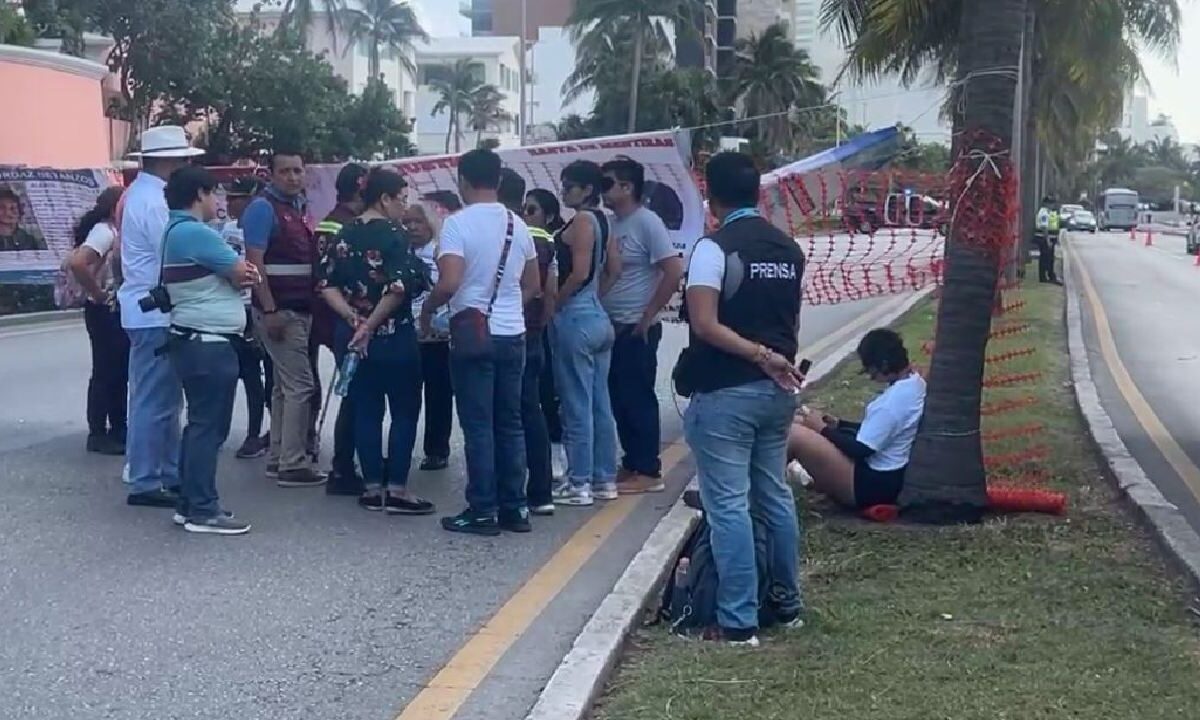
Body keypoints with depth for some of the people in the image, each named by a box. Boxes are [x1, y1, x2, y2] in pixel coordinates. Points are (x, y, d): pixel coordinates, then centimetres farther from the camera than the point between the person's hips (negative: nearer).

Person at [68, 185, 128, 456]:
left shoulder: (115, 232, 11)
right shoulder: (104, 232, -17)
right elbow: (77, 263, -31)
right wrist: (97, 293, -21)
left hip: (119, 310, 9)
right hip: (104, 311, -9)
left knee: (121, 370, 14)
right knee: (105, 371, -4)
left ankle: (118, 428, 22)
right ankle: (97, 434, 3)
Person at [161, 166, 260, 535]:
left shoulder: (176, 231, 17)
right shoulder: (195, 233, -17)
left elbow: (230, 273, 16)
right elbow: (244, 274, -13)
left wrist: (240, 272, -6)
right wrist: (245, 272, 9)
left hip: (197, 341, 11)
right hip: (208, 344, -11)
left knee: (201, 423, 14)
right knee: (208, 425, -8)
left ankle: (190, 503, 19)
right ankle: (202, 510, -5)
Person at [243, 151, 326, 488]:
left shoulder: (299, 207, 15)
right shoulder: (262, 208, -11)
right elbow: (255, 262, -17)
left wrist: (311, 304, 15)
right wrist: (270, 310, -22)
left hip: (300, 309, 9)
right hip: (279, 310, -9)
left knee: (286, 385, 12)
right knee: (301, 384, -9)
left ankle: (278, 458, 19)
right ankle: (293, 465, -5)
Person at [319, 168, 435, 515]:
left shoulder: (344, 236, 7)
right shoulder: (395, 235, -12)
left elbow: (327, 285, 1)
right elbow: (398, 288, -24)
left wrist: (354, 320, -7)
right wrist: (371, 325, -16)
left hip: (353, 338, 6)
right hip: (393, 337, -6)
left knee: (365, 411, 11)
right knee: (404, 411, 4)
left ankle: (372, 487, 14)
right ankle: (397, 489, 3)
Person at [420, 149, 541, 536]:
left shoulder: (458, 223, -11)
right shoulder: (518, 225, 8)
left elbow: (449, 283, -20)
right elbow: (532, 284, 15)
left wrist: (427, 311, -3)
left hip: (473, 333, -6)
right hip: (512, 333, 6)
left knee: (478, 424, -1)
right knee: (510, 423, 10)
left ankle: (483, 511, 2)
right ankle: (514, 507, 14)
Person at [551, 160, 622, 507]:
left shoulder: (582, 220, -13)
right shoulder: (602, 220, 12)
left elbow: (579, 272, -20)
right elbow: (614, 268, 15)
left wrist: (553, 303, -9)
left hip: (575, 318, -9)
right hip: (598, 316, 9)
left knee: (577, 405, -2)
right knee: (600, 404, 12)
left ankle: (579, 484, 3)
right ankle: (604, 479, 18)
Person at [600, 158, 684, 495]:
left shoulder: (647, 222, -12)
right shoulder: (612, 224, 11)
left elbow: (674, 271, -18)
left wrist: (648, 316, -15)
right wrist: (602, 316, 9)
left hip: (637, 329, -8)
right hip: (614, 327, 8)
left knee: (638, 398, -4)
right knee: (619, 398, 13)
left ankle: (649, 471, 2)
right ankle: (632, 463, 22)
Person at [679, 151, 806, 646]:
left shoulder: (714, 248, -12)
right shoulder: (789, 249, 9)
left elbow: (705, 324, -20)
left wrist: (761, 357, -15)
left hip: (725, 393, -7)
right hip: (778, 389, 7)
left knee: (728, 506, -3)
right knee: (775, 495, 18)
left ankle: (739, 622, 0)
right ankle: (786, 601, 28)